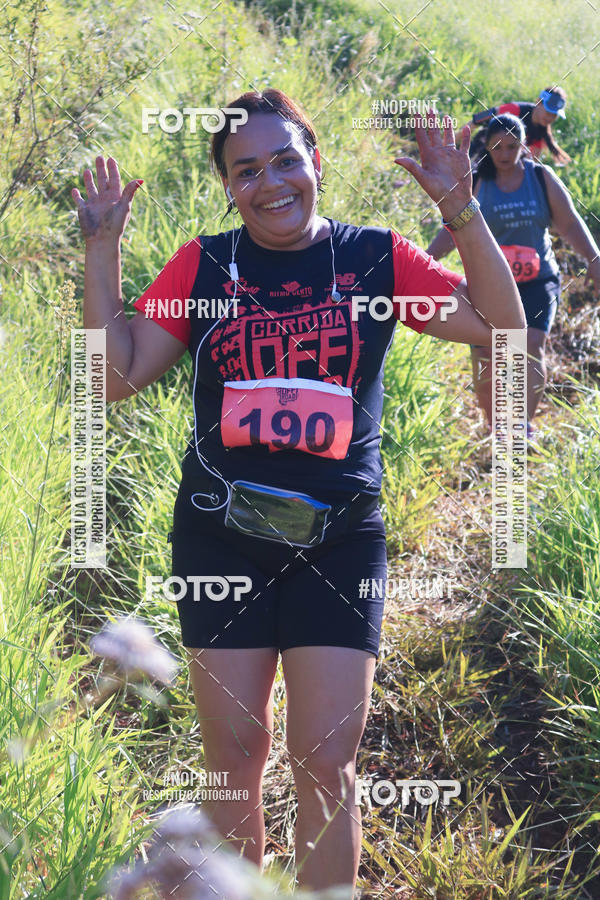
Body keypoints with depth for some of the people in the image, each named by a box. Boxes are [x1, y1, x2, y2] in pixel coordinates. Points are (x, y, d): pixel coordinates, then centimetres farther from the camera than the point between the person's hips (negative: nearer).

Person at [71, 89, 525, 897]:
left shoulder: (375, 257, 2)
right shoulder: (203, 265, 3)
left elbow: (501, 327, -2)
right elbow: (119, 373, 0)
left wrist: (461, 210, -11)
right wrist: (102, 250, -6)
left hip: (339, 538, -1)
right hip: (221, 536, 1)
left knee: (326, 763, -1)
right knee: (233, 760, 7)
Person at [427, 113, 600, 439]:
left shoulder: (541, 178, 3)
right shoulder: (475, 183, 1)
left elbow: (569, 224, 3)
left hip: (537, 281, 0)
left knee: (532, 345, -21)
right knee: (485, 365, -5)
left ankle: (525, 424, -19)